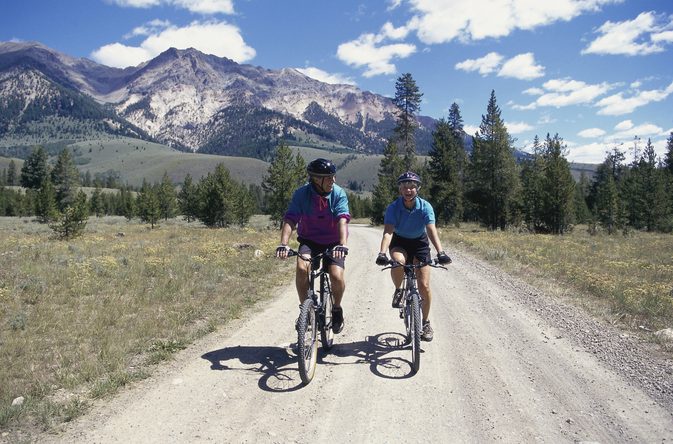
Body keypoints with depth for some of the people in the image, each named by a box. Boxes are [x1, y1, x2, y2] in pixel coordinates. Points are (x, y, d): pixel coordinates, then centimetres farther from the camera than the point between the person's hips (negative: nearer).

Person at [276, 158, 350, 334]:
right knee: (302, 268, -28)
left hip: (333, 242, 0)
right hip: (309, 240, 1)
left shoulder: (339, 193, -16)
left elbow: (342, 220, -27)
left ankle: (337, 308, 11)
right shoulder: (301, 194, -15)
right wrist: (283, 244, -38)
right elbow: (290, 220, -22)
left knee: (337, 277, -21)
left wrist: (342, 245, -43)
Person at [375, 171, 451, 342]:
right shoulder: (393, 207, -22)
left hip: (419, 243, 1)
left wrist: (440, 252, -48)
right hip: (399, 242, 0)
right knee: (398, 261, -37)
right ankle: (398, 291, -6)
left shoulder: (425, 207, -21)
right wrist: (382, 253, -50)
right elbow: (388, 231, -33)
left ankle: (425, 322, 15)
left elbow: (431, 230, -32)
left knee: (424, 286, -7)